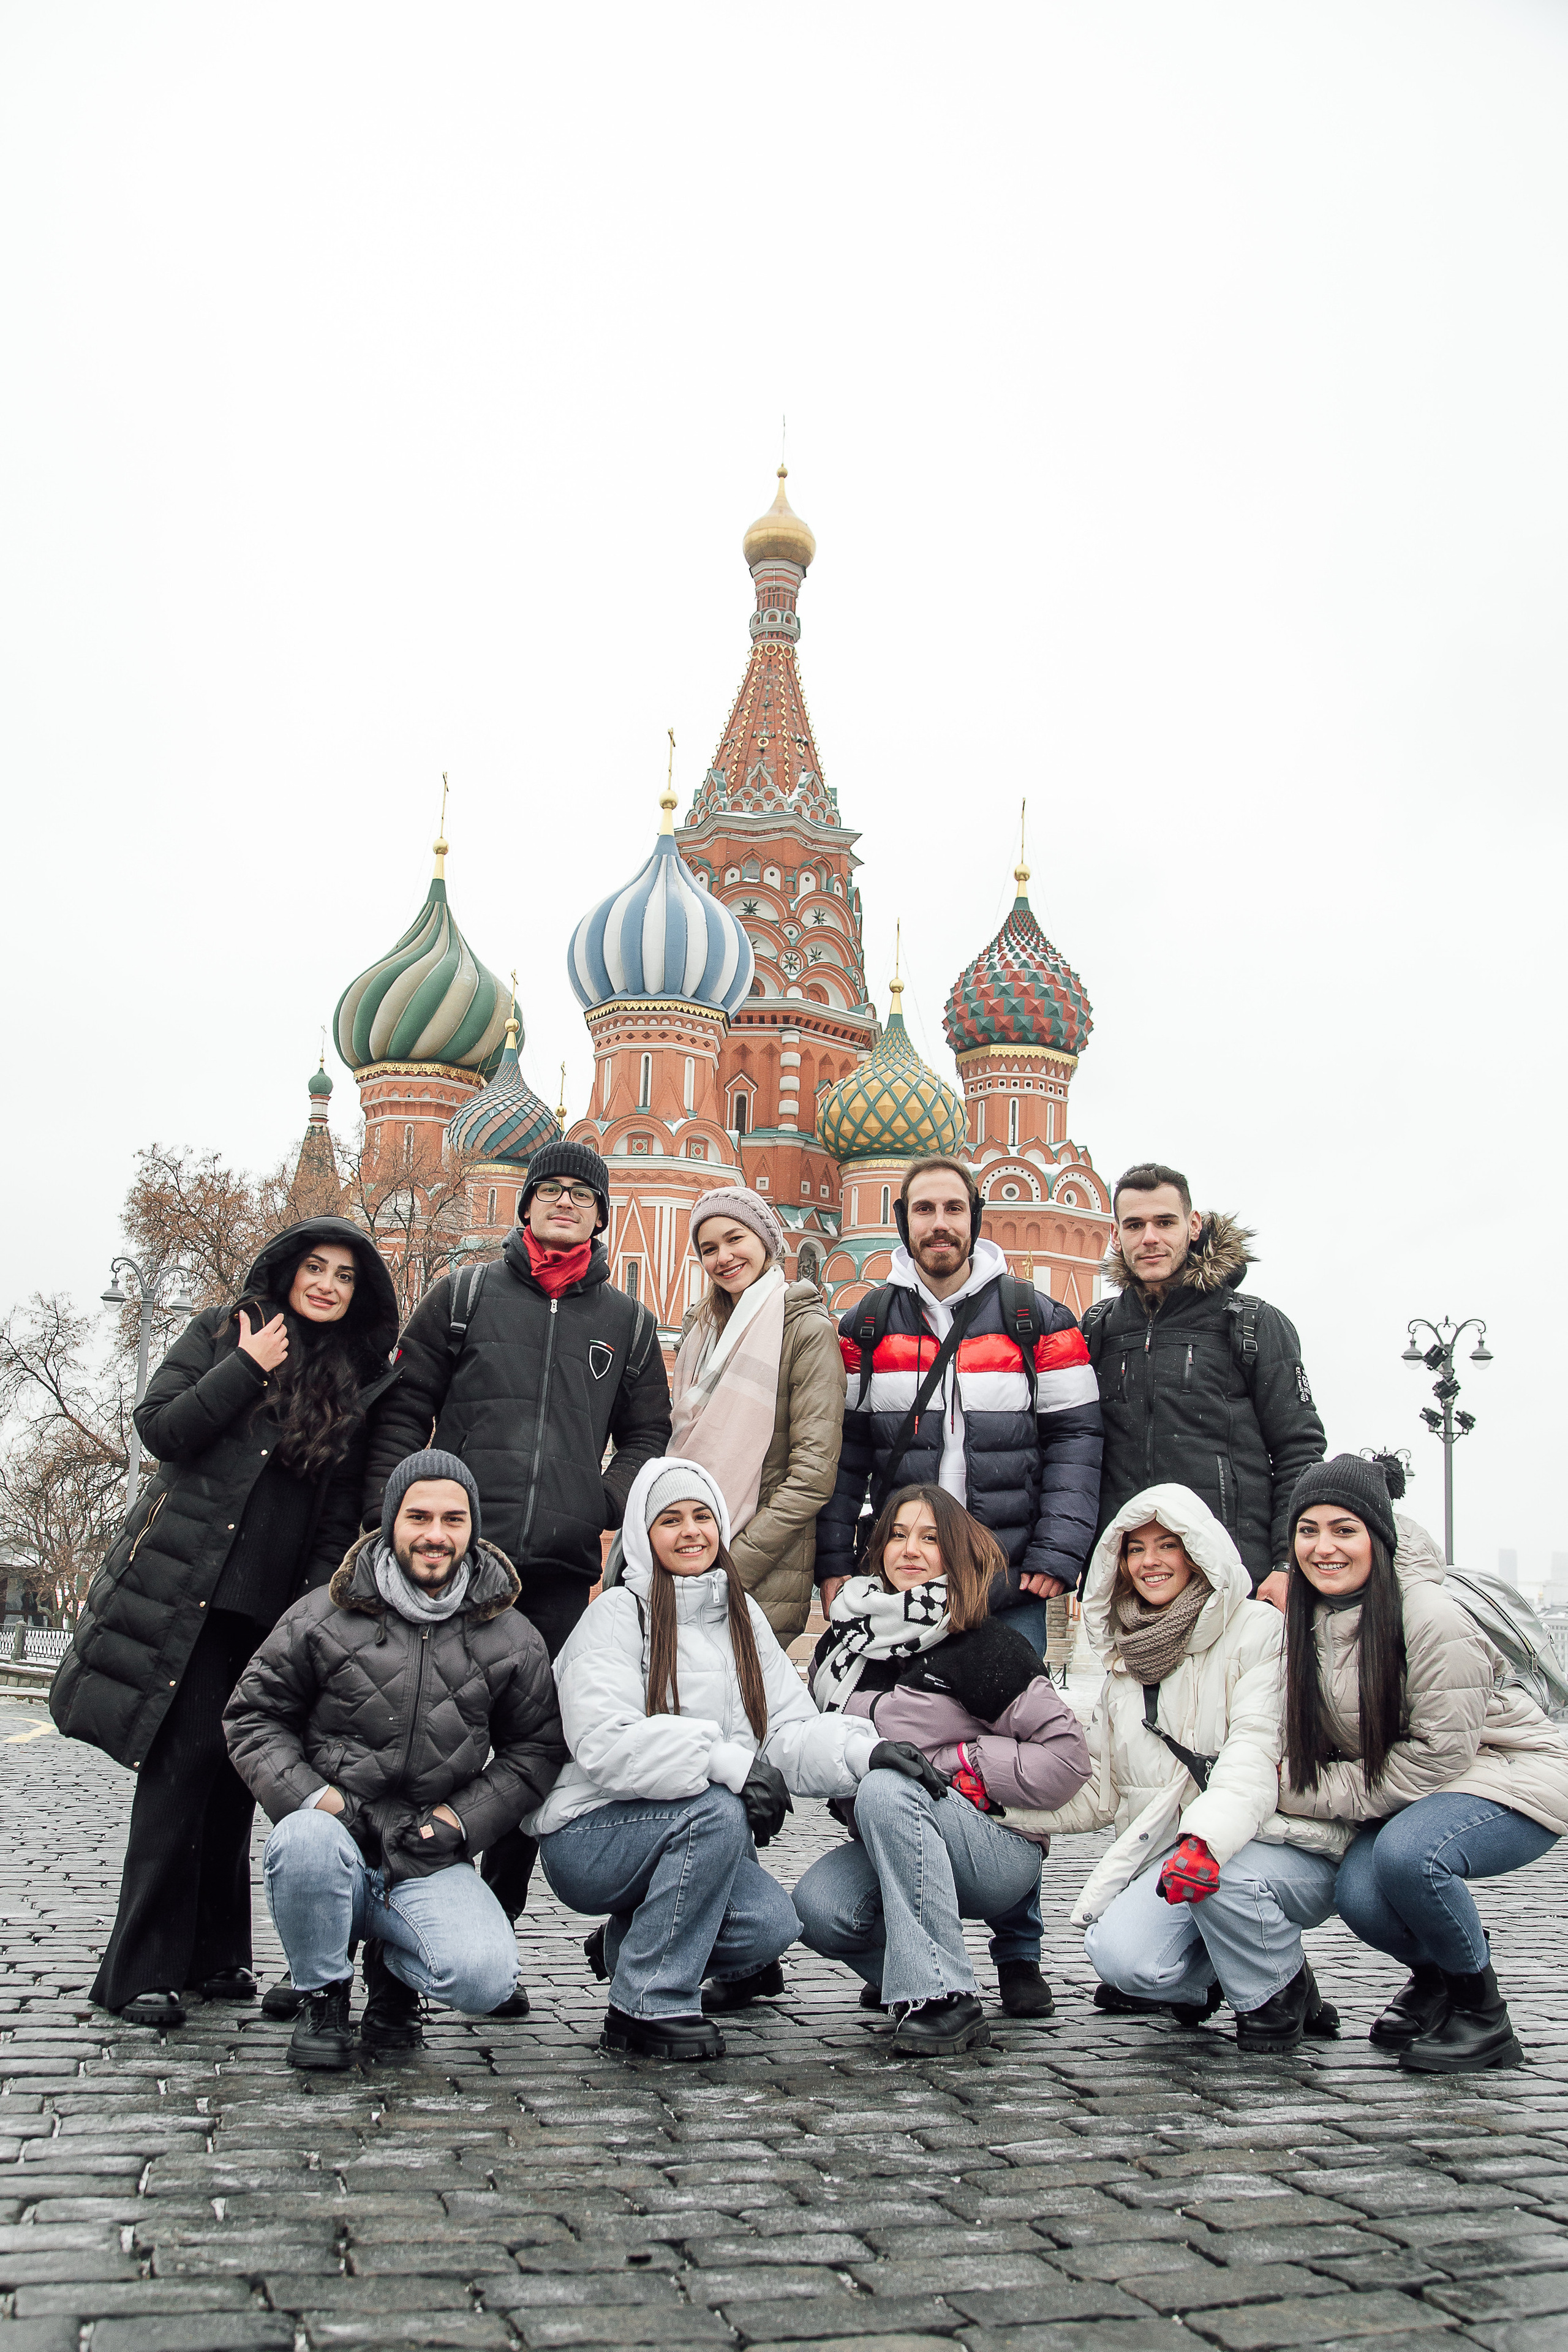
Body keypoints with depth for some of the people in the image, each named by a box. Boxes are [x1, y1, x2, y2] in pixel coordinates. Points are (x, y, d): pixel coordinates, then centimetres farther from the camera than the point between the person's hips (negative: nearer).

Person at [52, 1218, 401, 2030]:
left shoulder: (365, 1380, 12)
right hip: (188, 1589, -3)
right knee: (184, 1761, -10)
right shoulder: (224, 1331, 7)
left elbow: (346, 1508, 10)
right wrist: (248, 1369, -8)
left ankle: (212, 1955, 16)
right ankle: (143, 1970, -6)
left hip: (278, 1605, 3)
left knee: (235, 1776, 5)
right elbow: (159, 1428, -2)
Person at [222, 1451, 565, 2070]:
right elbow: (253, 1716, 5)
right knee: (306, 1841, -38)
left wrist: (460, 1818, -4)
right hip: (337, 1840, -1)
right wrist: (315, 1798, -11)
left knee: (486, 1978, -26)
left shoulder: (513, 1640, 6)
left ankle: (394, 1965, 13)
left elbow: (536, 1750, 12)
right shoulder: (323, 1617, 2)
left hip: (430, 1864, 1)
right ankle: (322, 1995, -6)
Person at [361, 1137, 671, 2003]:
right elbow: (404, 1413, 7)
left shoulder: (626, 1322, 15)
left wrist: (611, 1501, 0)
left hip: (563, 1572, 2)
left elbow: (647, 1434, 19)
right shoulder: (463, 1296, 9)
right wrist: (393, 1518, -4)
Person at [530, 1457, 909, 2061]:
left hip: (692, 1840, 6)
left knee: (772, 1922, -18)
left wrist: (865, 1750, -20)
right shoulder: (618, 1614, -9)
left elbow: (791, 1732, 0)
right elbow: (606, 1743, -23)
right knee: (717, 1811, -31)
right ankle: (646, 2007, -18)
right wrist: (727, 1761, -31)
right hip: (587, 1835, -6)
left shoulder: (742, 1616, 11)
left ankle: (631, 1945, 13)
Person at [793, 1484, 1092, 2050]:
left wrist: (962, 1769, -14)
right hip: (897, 1847, 5)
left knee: (887, 1789, -33)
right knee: (817, 1908, -24)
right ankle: (903, 1968, 8)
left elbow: (1069, 1753, -11)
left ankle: (941, 1999, -31)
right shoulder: (844, 1644, 6)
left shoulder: (984, 1648, -9)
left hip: (1000, 1847, -5)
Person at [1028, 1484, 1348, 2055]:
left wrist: (1208, 1838, -37)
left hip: (1284, 1848, -4)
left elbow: (1257, 1754, -19)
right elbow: (1099, 1790, 15)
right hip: (1164, 1852, 4)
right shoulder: (1125, 1658, 17)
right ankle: (1203, 1980, 12)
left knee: (1222, 1878, -38)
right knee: (1119, 1955, -25)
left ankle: (1280, 1997, -4)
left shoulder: (1259, 1631, -5)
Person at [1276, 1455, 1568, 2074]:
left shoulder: (1431, 1615, -24)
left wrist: (1320, 1792, -19)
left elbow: (1441, 1751, -22)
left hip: (1513, 1778, -6)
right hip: (1404, 1794, 6)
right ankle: (1432, 1976, 13)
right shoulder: (1305, 1618, -2)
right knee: (1359, 1895, -23)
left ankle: (1484, 2016, -8)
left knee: (1406, 1853, -35)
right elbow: (1306, 1744, 8)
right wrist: (1291, 1784, -14)